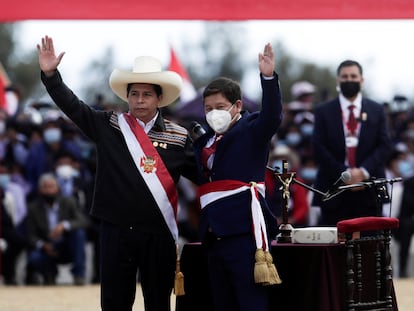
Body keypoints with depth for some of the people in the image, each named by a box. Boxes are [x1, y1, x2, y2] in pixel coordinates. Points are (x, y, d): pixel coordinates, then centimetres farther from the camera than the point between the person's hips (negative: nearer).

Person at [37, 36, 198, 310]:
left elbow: (201, 174, 3)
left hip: (159, 232, 0)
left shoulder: (178, 137, 2)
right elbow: (71, 104, 1)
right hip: (117, 229, 1)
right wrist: (50, 74, -10)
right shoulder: (108, 126, 4)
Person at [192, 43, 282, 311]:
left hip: (244, 230, -8)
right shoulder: (203, 142, 19)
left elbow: (272, 116, -19)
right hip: (215, 233, 8)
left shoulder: (252, 130, -1)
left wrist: (269, 77, -31)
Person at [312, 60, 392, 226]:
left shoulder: (377, 110, 12)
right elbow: (319, 148, 0)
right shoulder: (323, 112, 8)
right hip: (333, 189, -1)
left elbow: (384, 145, 4)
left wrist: (364, 171, -11)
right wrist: (343, 174, -11)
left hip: (369, 192, 1)